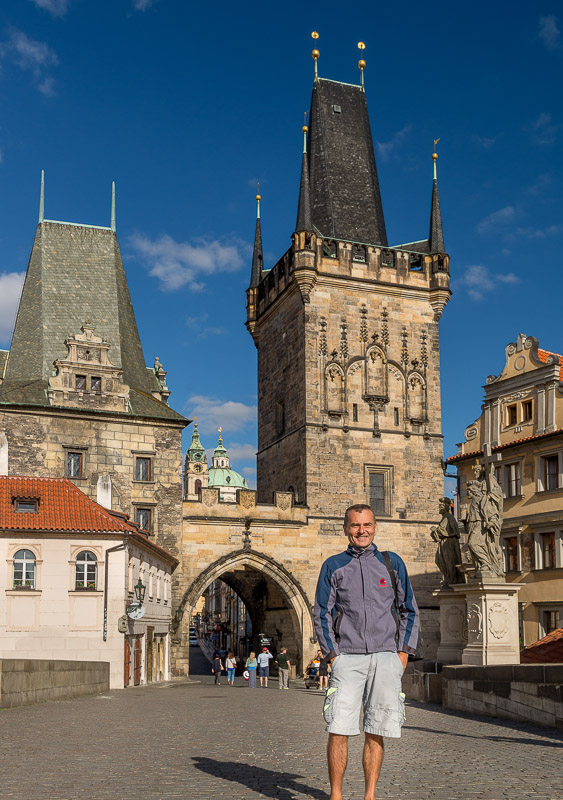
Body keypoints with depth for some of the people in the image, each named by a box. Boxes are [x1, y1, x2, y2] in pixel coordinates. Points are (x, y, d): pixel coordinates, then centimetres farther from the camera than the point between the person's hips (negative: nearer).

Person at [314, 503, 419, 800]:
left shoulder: (392, 562, 11)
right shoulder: (333, 565, 8)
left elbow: (409, 611, 14)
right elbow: (321, 615, 7)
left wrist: (404, 651, 5)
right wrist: (332, 654, -2)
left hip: (386, 658, 1)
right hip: (347, 658, -1)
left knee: (376, 733, 2)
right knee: (338, 730, -7)